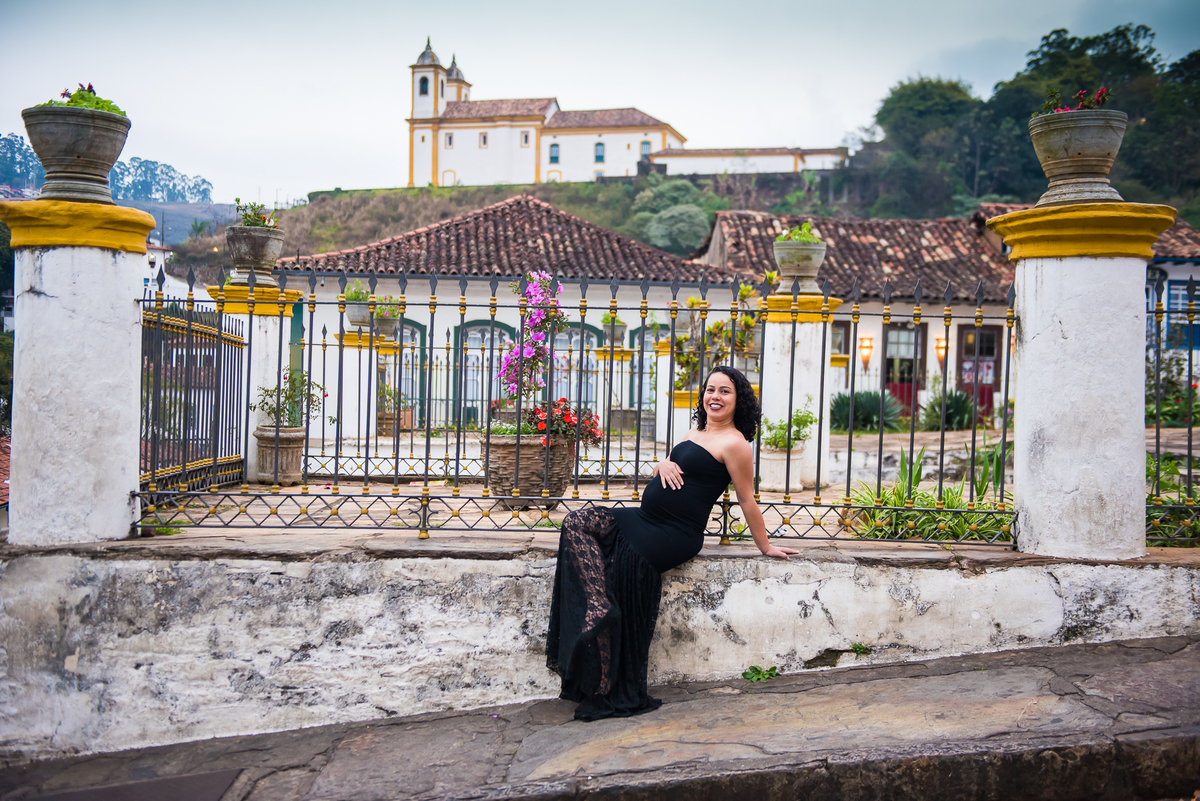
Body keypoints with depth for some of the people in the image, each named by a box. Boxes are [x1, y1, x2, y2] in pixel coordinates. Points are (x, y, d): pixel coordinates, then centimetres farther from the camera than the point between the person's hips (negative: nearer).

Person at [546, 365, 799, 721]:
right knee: (576, 523, -6)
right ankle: (600, 609, -16)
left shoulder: (734, 443, -10)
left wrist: (766, 547, 1)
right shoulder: (694, 433, 17)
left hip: (674, 536, -9)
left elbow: (747, 501, -4)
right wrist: (662, 464, 0)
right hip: (647, 519, 9)